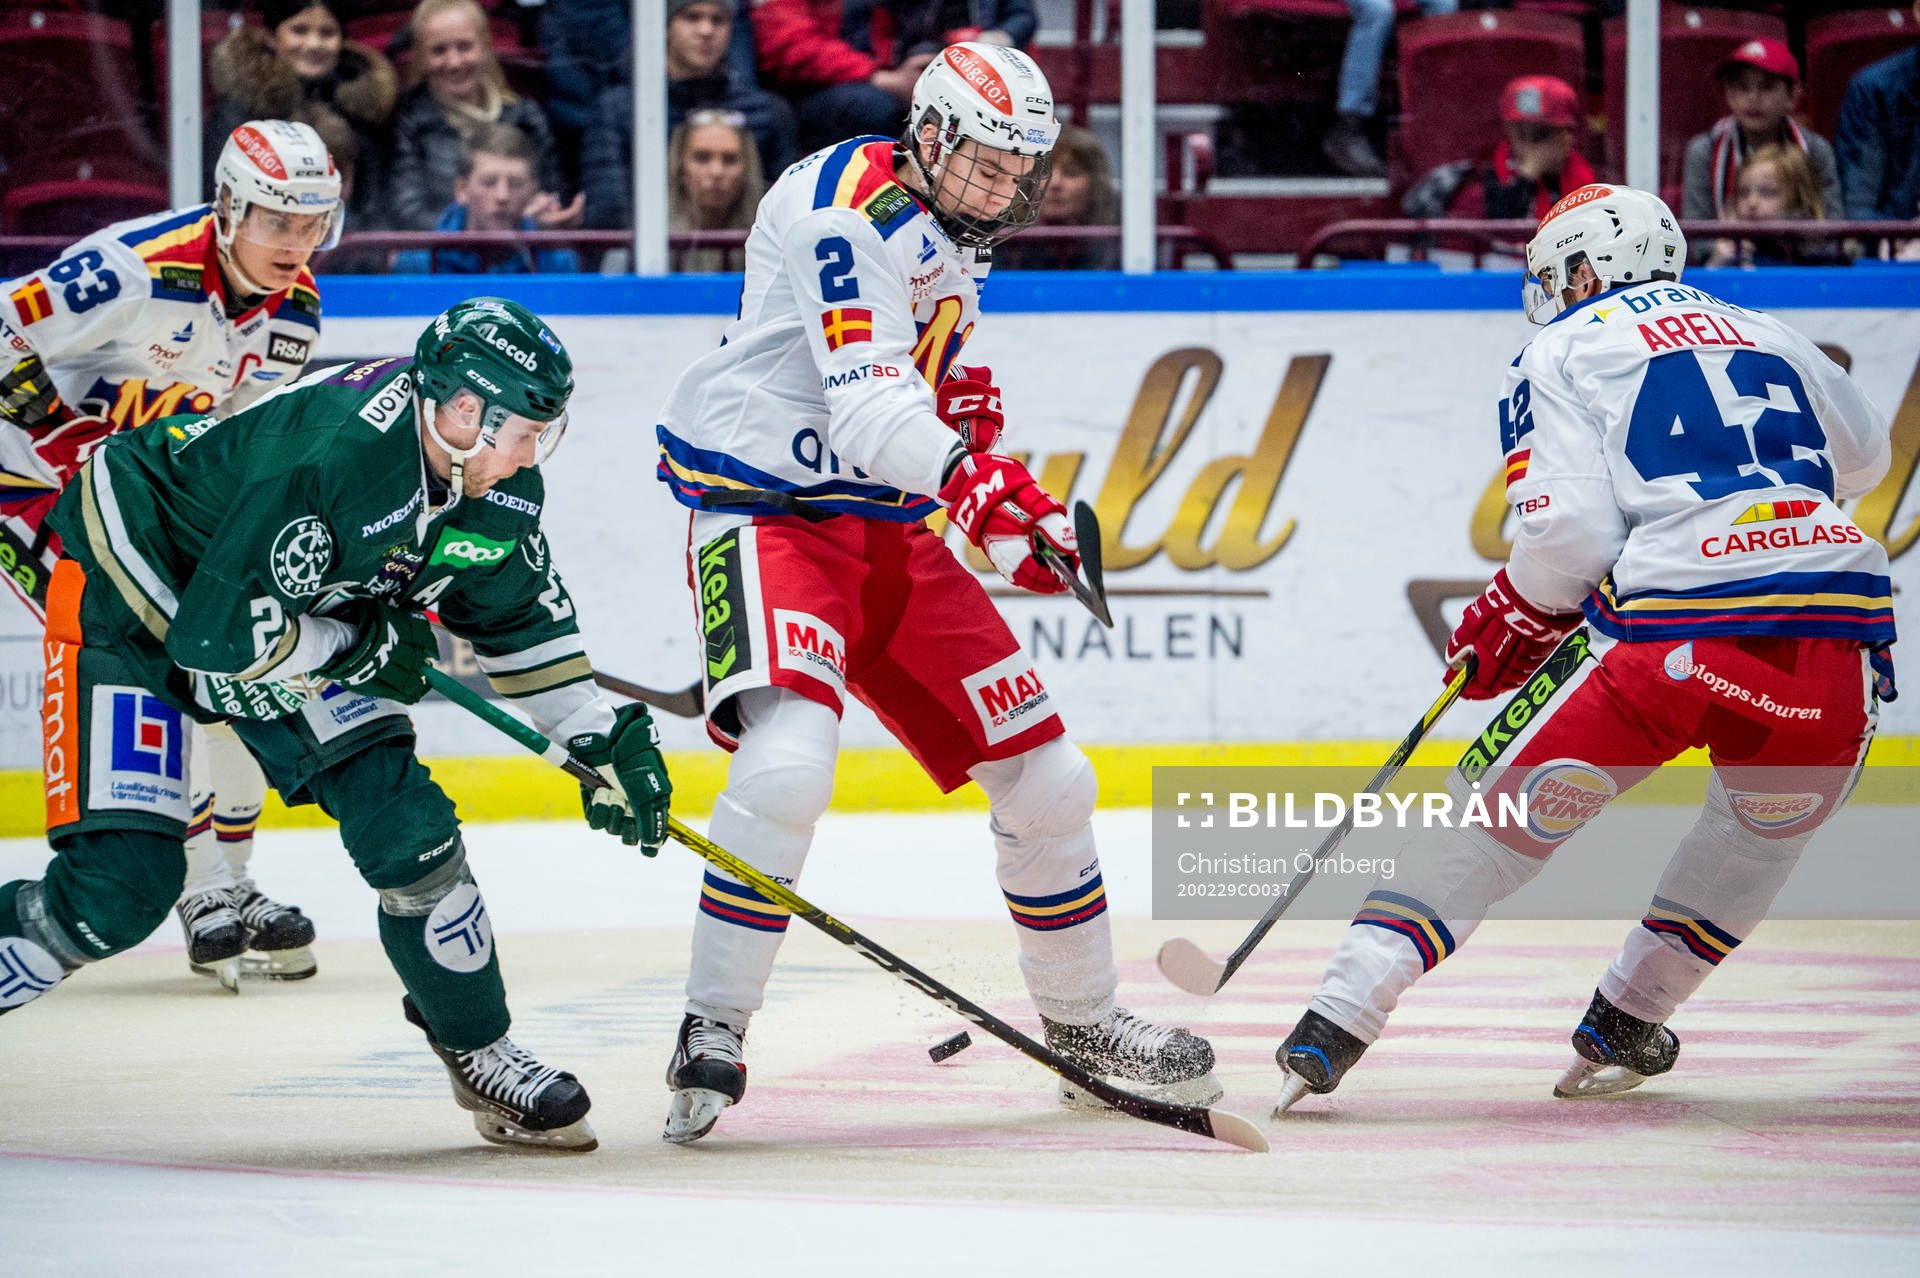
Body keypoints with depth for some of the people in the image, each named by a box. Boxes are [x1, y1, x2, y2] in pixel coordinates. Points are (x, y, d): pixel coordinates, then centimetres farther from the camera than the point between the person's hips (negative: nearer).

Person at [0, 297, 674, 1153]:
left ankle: (479, 1049, 12)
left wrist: (601, 737, 6)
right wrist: (365, 647, -21)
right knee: (122, 882, -17)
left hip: (293, 610, 7)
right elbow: (218, 636, -35)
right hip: (129, 594, -7)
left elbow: (523, 617, 10)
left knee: (403, 826, -4)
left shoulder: (500, 490, -11)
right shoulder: (337, 458, -37)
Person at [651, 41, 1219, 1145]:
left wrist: (966, 398, 10)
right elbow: (868, 406, -30)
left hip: (894, 527, 9)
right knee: (788, 759, -31)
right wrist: (987, 488, -44)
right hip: (770, 509, -9)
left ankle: (1083, 1021, 26)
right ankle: (713, 1036, -20)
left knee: (1045, 774, 8)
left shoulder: (951, 238, 12)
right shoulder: (855, 209, -18)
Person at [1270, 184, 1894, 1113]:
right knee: (1765, 824, 32)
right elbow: (1866, 456, 44)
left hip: (1675, 629, -4)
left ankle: (1338, 1021, 4)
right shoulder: (1770, 339, 27)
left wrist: (1501, 632, 16)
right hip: (1842, 633, 4)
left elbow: (1571, 535, -1)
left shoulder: (1564, 352, 13)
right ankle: (1623, 1027, 33)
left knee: (1503, 815, 12)